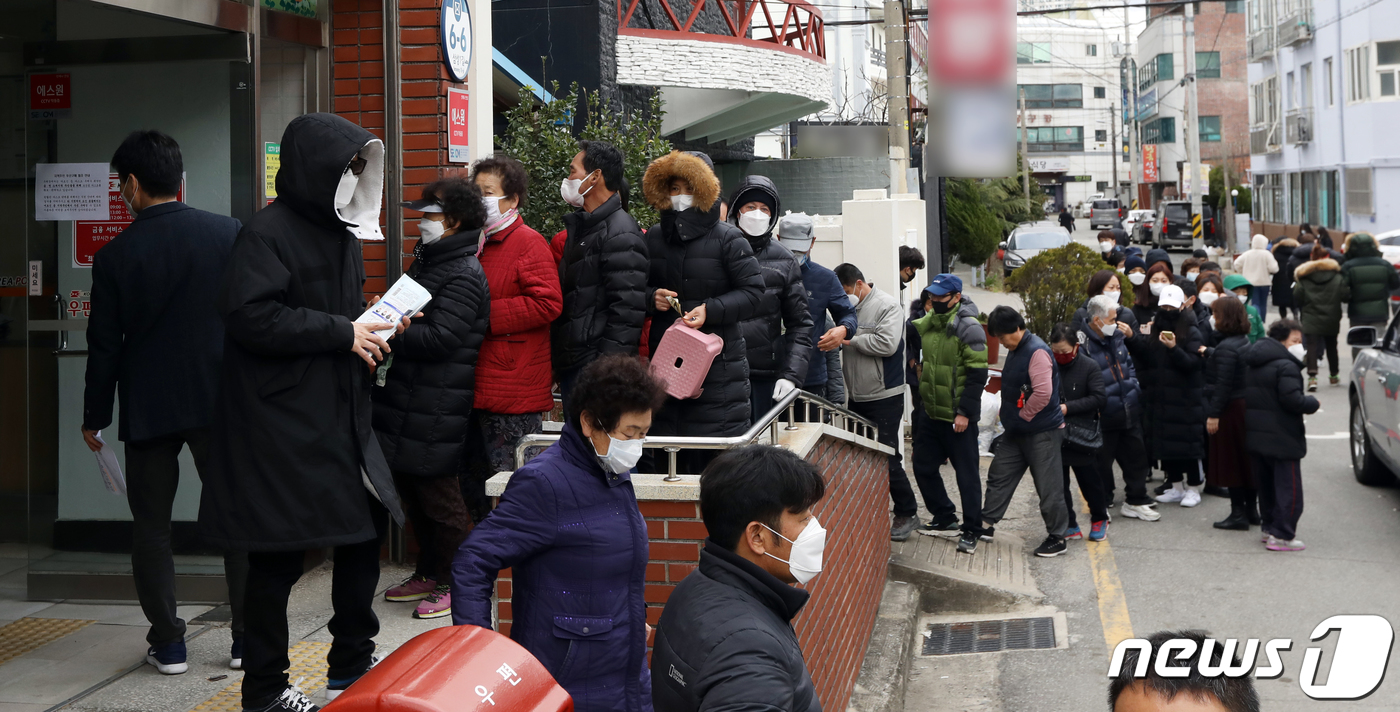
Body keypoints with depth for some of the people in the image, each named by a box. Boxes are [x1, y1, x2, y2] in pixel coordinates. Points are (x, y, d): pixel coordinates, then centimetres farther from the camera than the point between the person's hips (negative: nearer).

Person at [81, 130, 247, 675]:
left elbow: (105, 346, -2)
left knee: (151, 527, 11)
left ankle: (168, 642, 12)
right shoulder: (231, 235, -4)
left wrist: (95, 416, 9)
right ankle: (248, 639, 10)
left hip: (148, 409, -1)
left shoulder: (115, 256, -6)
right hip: (220, 403, 1)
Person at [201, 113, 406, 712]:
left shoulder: (340, 231, 15)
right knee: (279, 555, -2)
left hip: (339, 413, 9)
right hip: (282, 421, -9)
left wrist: (374, 327, 5)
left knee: (368, 525, 12)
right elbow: (251, 315, -24)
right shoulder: (268, 232, -13)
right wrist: (342, 331, -20)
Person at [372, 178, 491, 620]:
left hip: (435, 412, -10)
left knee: (439, 497, -2)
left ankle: (455, 583, 9)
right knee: (413, 493, 16)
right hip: (406, 403, 10)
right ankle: (429, 573, 29)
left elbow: (439, 338, -23)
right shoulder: (426, 261, 16)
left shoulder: (464, 276, -15)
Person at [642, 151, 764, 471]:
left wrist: (711, 310, -20)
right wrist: (651, 298, -5)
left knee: (716, 456, -5)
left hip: (718, 364, -4)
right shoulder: (654, 238, 11)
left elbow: (753, 292, -7)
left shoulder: (727, 238, -2)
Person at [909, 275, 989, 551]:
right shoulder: (927, 323, 9)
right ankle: (945, 518, 28)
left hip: (957, 417, -8)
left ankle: (971, 529, 9)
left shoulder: (968, 327, -13)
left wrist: (965, 412, -18)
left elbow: (978, 374, -16)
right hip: (929, 412, 8)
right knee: (924, 467, 13)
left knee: (966, 472, 1)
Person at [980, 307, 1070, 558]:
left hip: (1042, 433, -10)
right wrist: (1010, 417, 15)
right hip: (1016, 432, 10)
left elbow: (1043, 393, -28)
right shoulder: (1015, 351, 11)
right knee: (999, 476, 13)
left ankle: (1057, 537, 8)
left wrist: (1023, 416, -16)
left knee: (1048, 486, -1)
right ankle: (986, 524, 23)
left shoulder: (1037, 352, -20)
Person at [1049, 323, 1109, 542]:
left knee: (1089, 480, 8)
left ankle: (1099, 519, 30)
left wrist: (1068, 407, -19)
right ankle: (1069, 525, 16)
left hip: (1082, 434, -3)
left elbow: (1099, 398, -13)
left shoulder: (1089, 367, -8)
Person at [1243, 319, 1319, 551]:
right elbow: (1292, 399, -24)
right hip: (1282, 439, -9)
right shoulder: (1286, 366, -16)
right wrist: (1312, 403, -6)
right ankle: (1281, 535, -6)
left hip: (1256, 436, 9)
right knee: (1289, 487, -4)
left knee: (1267, 485, 18)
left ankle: (1269, 527, 25)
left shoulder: (1254, 366, 13)